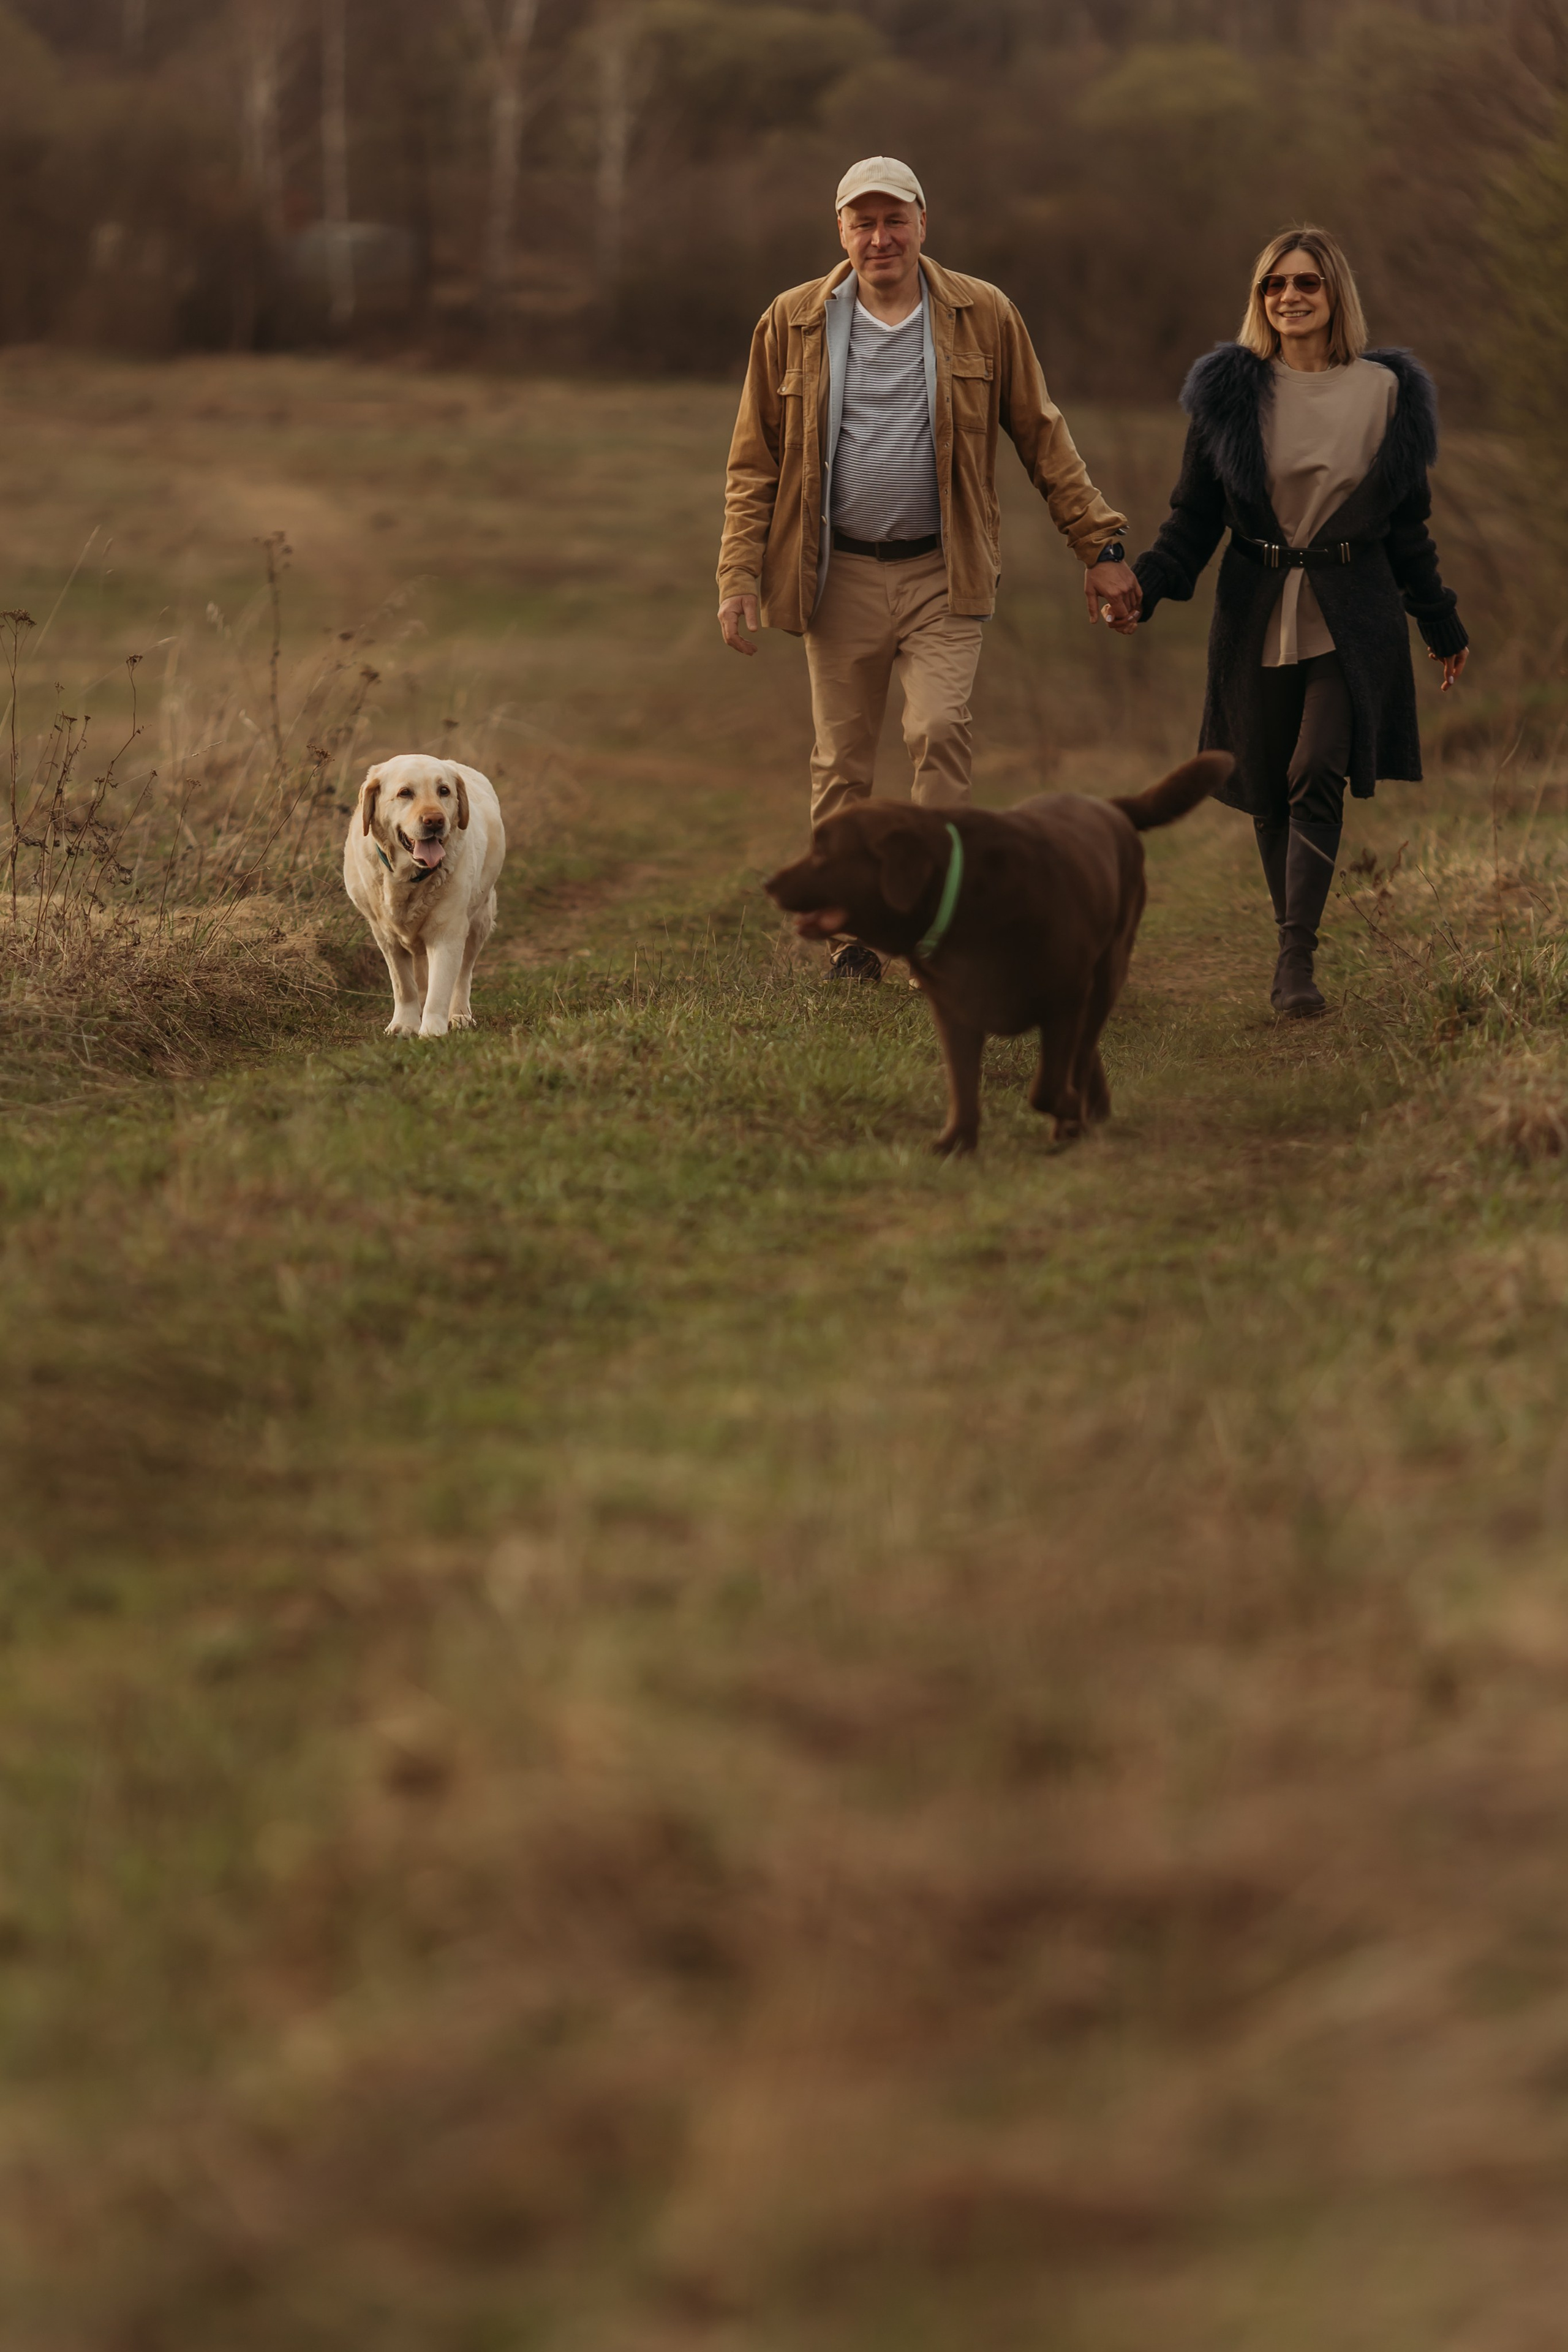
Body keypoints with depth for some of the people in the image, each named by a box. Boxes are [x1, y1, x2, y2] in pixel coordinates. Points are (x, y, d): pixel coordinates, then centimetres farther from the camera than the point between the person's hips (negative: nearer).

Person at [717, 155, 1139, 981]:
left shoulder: (983, 316, 2)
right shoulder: (793, 323, 3)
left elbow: (1043, 439, 7)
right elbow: (753, 463, 6)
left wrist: (1102, 547, 3)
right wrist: (741, 577, -2)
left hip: (941, 573, -1)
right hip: (839, 574, 1)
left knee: (940, 727, -18)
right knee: (841, 758, 5)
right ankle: (852, 935, 16)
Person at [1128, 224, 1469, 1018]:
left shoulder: (1386, 393, 3)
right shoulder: (1230, 392, 2)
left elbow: (1407, 526, 12)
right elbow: (1193, 516, 5)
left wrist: (1441, 625, 15)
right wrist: (1144, 586, -10)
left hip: (1352, 616, -1)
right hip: (1257, 615, 1)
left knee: (1318, 779, -14)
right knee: (1267, 791, 4)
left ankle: (1296, 959, -17)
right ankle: (1295, 945, 18)